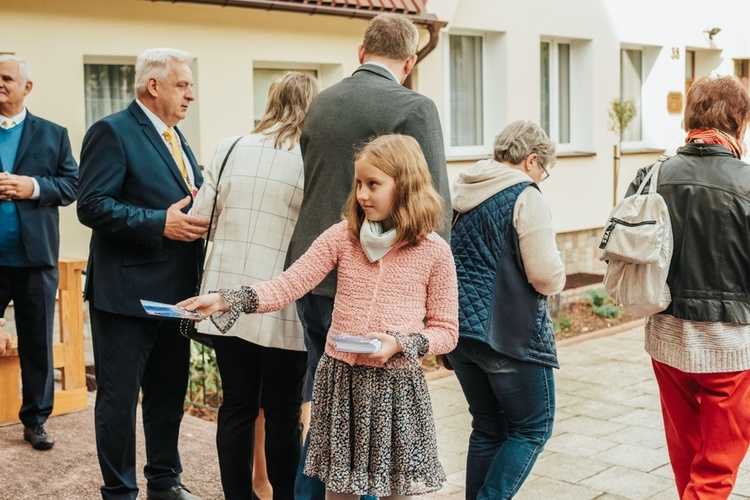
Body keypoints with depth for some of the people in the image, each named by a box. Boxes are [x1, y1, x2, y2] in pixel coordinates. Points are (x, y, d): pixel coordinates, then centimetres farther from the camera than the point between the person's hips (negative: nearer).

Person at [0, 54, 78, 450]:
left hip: (35, 258, 1)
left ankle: (35, 421, 20)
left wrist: (34, 187, -15)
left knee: (38, 344, 9)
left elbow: (72, 183, 1)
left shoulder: (53, 134, 8)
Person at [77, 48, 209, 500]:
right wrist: (160, 224, -24)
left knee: (169, 393, 17)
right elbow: (92, 205, -19)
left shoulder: (175, 136, 16)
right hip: (128, 291, -8)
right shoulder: (112, 132, -10)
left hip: (175, 290, 9)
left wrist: (198, 216, 2)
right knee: (119, 398, 3)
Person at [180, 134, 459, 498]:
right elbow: (288, 286, -6)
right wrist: (224, 300, -18)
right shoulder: (341, 237, 0)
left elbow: (445, 331, 0)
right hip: (340, 380, 2)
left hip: (396, 386, -2)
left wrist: (399, 344, -17)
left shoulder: (434, 252, -5)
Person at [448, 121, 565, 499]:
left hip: (459, 327, 7)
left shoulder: (458, 193, 10)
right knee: (533, 429, 8)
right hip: (510, 334, -7)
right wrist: (556, 281, 4)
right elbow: (546, 274, -17)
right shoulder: (525, 197, -12)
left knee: (488, 429, 17)